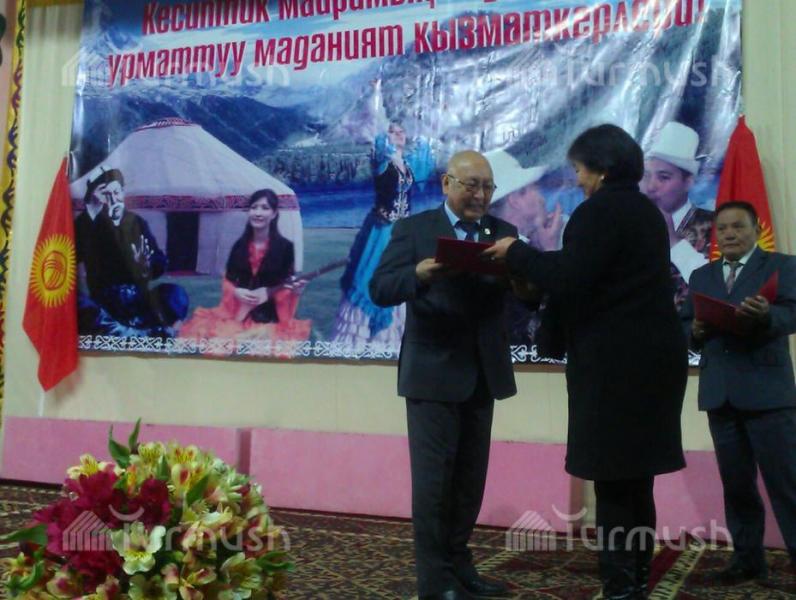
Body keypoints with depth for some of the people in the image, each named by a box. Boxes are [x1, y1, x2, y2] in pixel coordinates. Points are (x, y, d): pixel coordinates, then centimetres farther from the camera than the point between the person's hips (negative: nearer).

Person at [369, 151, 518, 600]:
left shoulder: (503, 232, 9)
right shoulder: (414, 229, -2)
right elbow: (380, 290, -12)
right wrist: (418, 274, -32)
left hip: (483, 372, 5)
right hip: (433, 371, -4)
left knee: (471, 478, 13)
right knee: (433, 478, -1)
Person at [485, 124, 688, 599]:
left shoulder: (600, 210, -12)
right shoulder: (645, 210, 17)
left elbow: (568, 280, -19)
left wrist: (517, 253, -5)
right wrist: (534, 266, 17)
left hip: (616, 364, -9)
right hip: (651, 357, 9)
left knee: (612, 484, -4)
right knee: (637, 481, 14)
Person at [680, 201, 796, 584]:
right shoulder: (701, 276, 16)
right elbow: (683, 325, 12)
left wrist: (765, 315, -31)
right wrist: (696, 330, -11)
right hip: (719, 393, 4)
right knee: (736, 482, 10)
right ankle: (747, 557, 20)